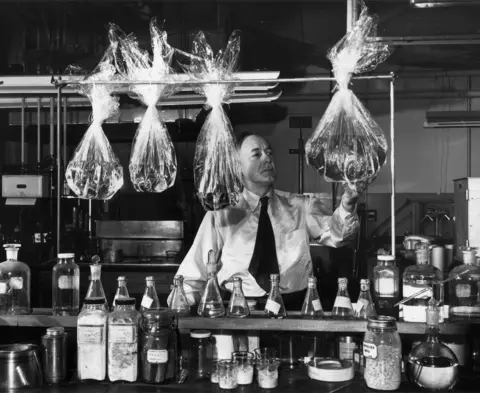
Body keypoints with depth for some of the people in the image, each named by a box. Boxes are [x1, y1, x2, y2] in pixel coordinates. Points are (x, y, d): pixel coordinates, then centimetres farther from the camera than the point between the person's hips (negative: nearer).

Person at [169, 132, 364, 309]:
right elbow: (194, 272, 6)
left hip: (295, 308, 0)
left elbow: (335, 233, -1)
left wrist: (347, 206, -21)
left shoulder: (300, 207, 11)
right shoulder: (221, 213, 7)